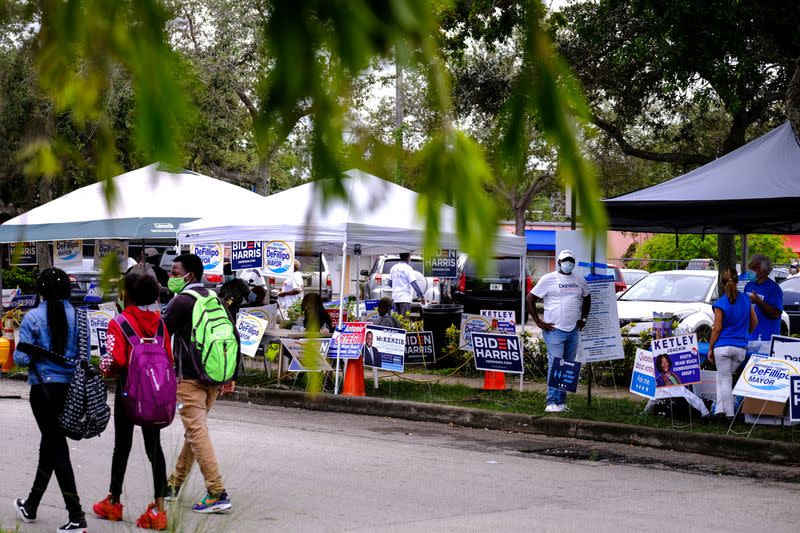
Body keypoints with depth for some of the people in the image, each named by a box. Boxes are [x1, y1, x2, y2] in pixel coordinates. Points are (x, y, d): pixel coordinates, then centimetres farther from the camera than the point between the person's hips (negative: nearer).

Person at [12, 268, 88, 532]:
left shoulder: (33, 318, -10)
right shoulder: (77, 316, 0)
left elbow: (21, 358, -10)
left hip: (44, 388, -4)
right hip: (70, 387, 4)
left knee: (56, 447, -2)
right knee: (50, 444, 18)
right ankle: (31, 506, 34)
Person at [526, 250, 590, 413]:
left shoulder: (580, 281, 14)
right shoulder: (548, 279, -3)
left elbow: (587, 299, 32)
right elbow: (530, 299, -3)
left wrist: (583, 318, 19)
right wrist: (539, 322, -8)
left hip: (573, 331, 6)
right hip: (554, 330, -6)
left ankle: (561, 401, 15)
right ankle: (552, 402, -12)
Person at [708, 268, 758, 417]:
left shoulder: (720, 304, -10)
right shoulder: (745, 300, 5)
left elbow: (717, 328, -9)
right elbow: (754, 322, 13)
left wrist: (710, 348, -1)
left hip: (723, 346, -4)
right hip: (741, 347, 4)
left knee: (725, 380, 5)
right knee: (723, 377, 18)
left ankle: (729, 414, 5)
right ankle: (720, 409, 11)